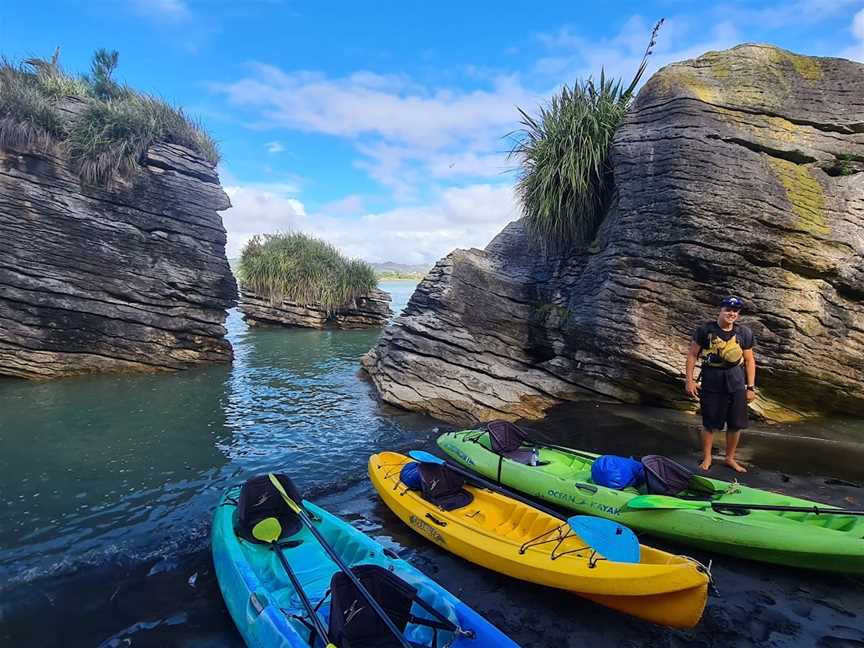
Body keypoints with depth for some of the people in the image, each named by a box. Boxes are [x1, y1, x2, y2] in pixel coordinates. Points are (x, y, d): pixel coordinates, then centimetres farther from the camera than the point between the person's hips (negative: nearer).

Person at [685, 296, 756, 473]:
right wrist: (690, 381, -6)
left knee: (736, 423, 9)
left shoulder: (744, 333, 1)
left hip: (736, 381, 3)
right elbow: (692, 355, -2)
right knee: (710, 423, 5)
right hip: (711, 381, -3)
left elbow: (749, 360, 6)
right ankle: (706, 458, 22)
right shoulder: (705, 330, -7)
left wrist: (751, 387, 4)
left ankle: (730, 458, 28)